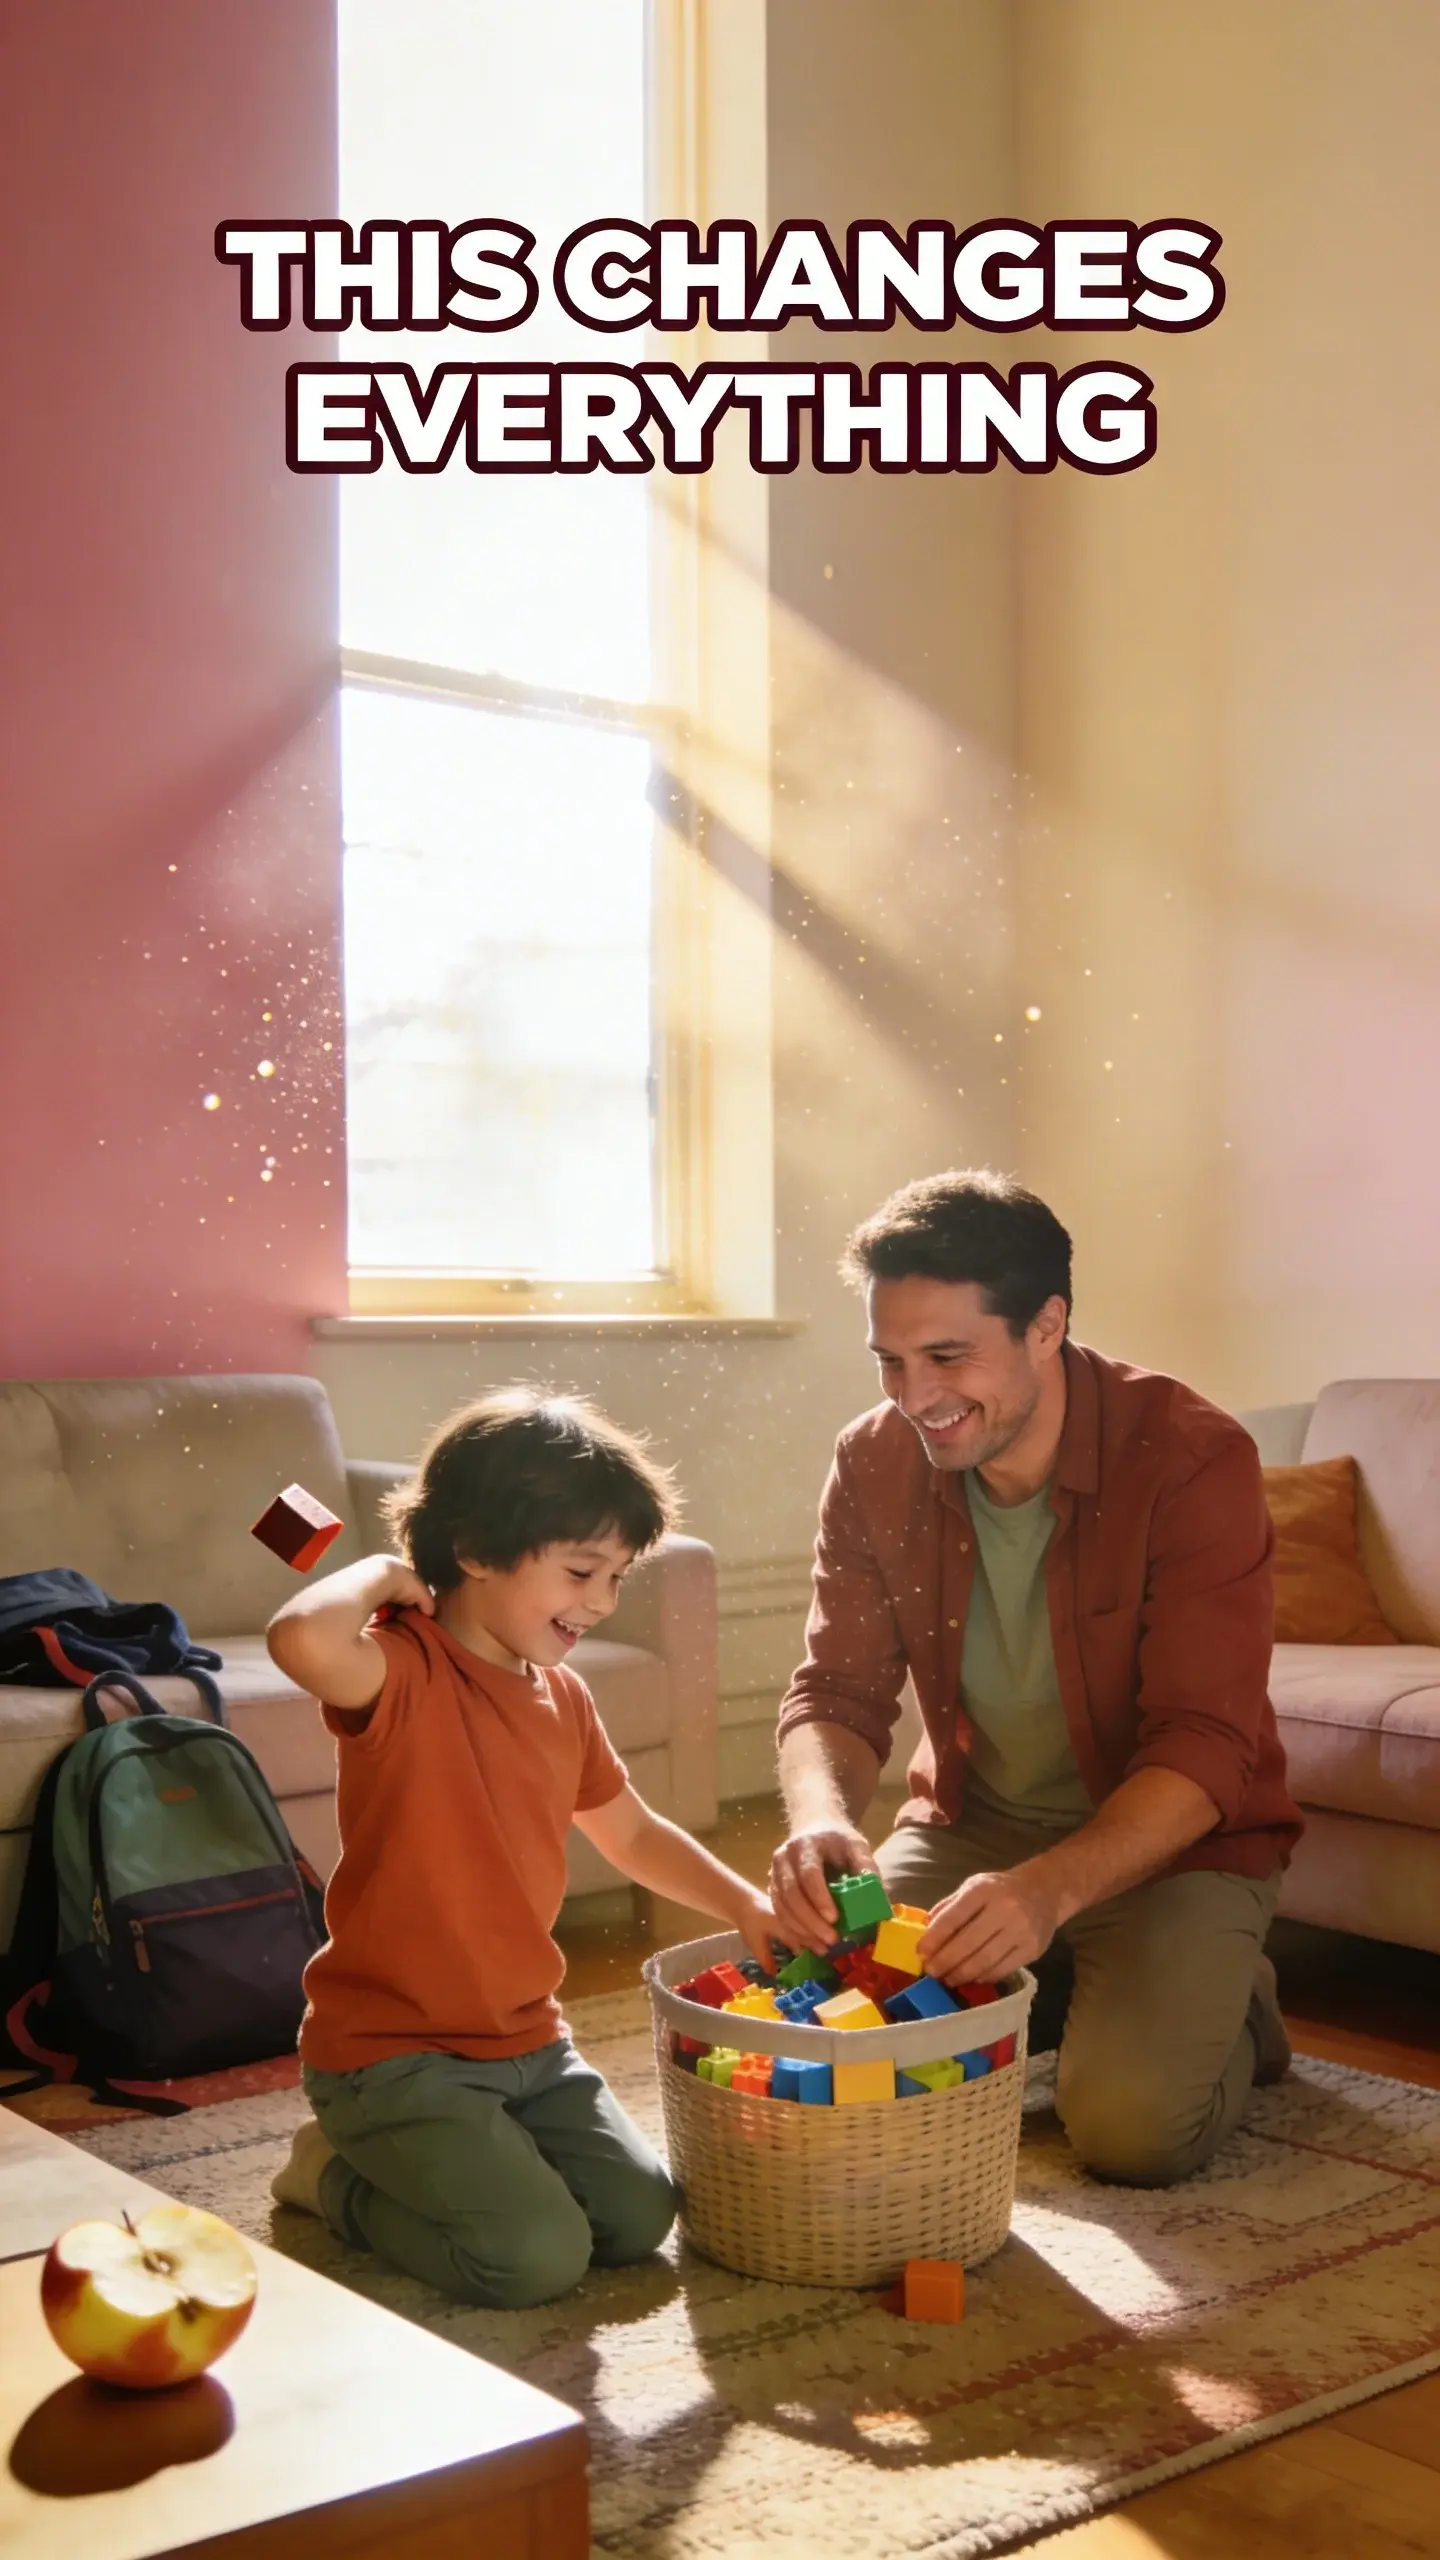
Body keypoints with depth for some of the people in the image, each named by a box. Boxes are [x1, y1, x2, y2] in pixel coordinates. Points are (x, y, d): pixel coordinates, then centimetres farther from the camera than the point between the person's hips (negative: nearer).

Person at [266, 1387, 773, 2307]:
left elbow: (633, 1833, 22)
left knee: (639, 2219, 3)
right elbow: (303, 1639, -47)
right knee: (536, 2257, -16)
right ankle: (337, 2172, 9)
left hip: (526, 2040, 8)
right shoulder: (405, 1671, -21)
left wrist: (746, 1904, 10)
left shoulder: (564, 1696, 7)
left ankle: (409, 2159, 22)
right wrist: (381, 1574, -26)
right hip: (393, 2049, -8)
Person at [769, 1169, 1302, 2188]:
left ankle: (1224, 2007, 11)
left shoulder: (1193, 1457, -24)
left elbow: (1203, 1750, -27)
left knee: (1132, 2123, -24)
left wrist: (1051, 1887, -44)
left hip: (1171, 1838, -4)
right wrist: (821, 1820, -32)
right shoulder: (875, 1464, -9)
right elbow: (838, 1693, -8)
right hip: (973, 1823, 5)